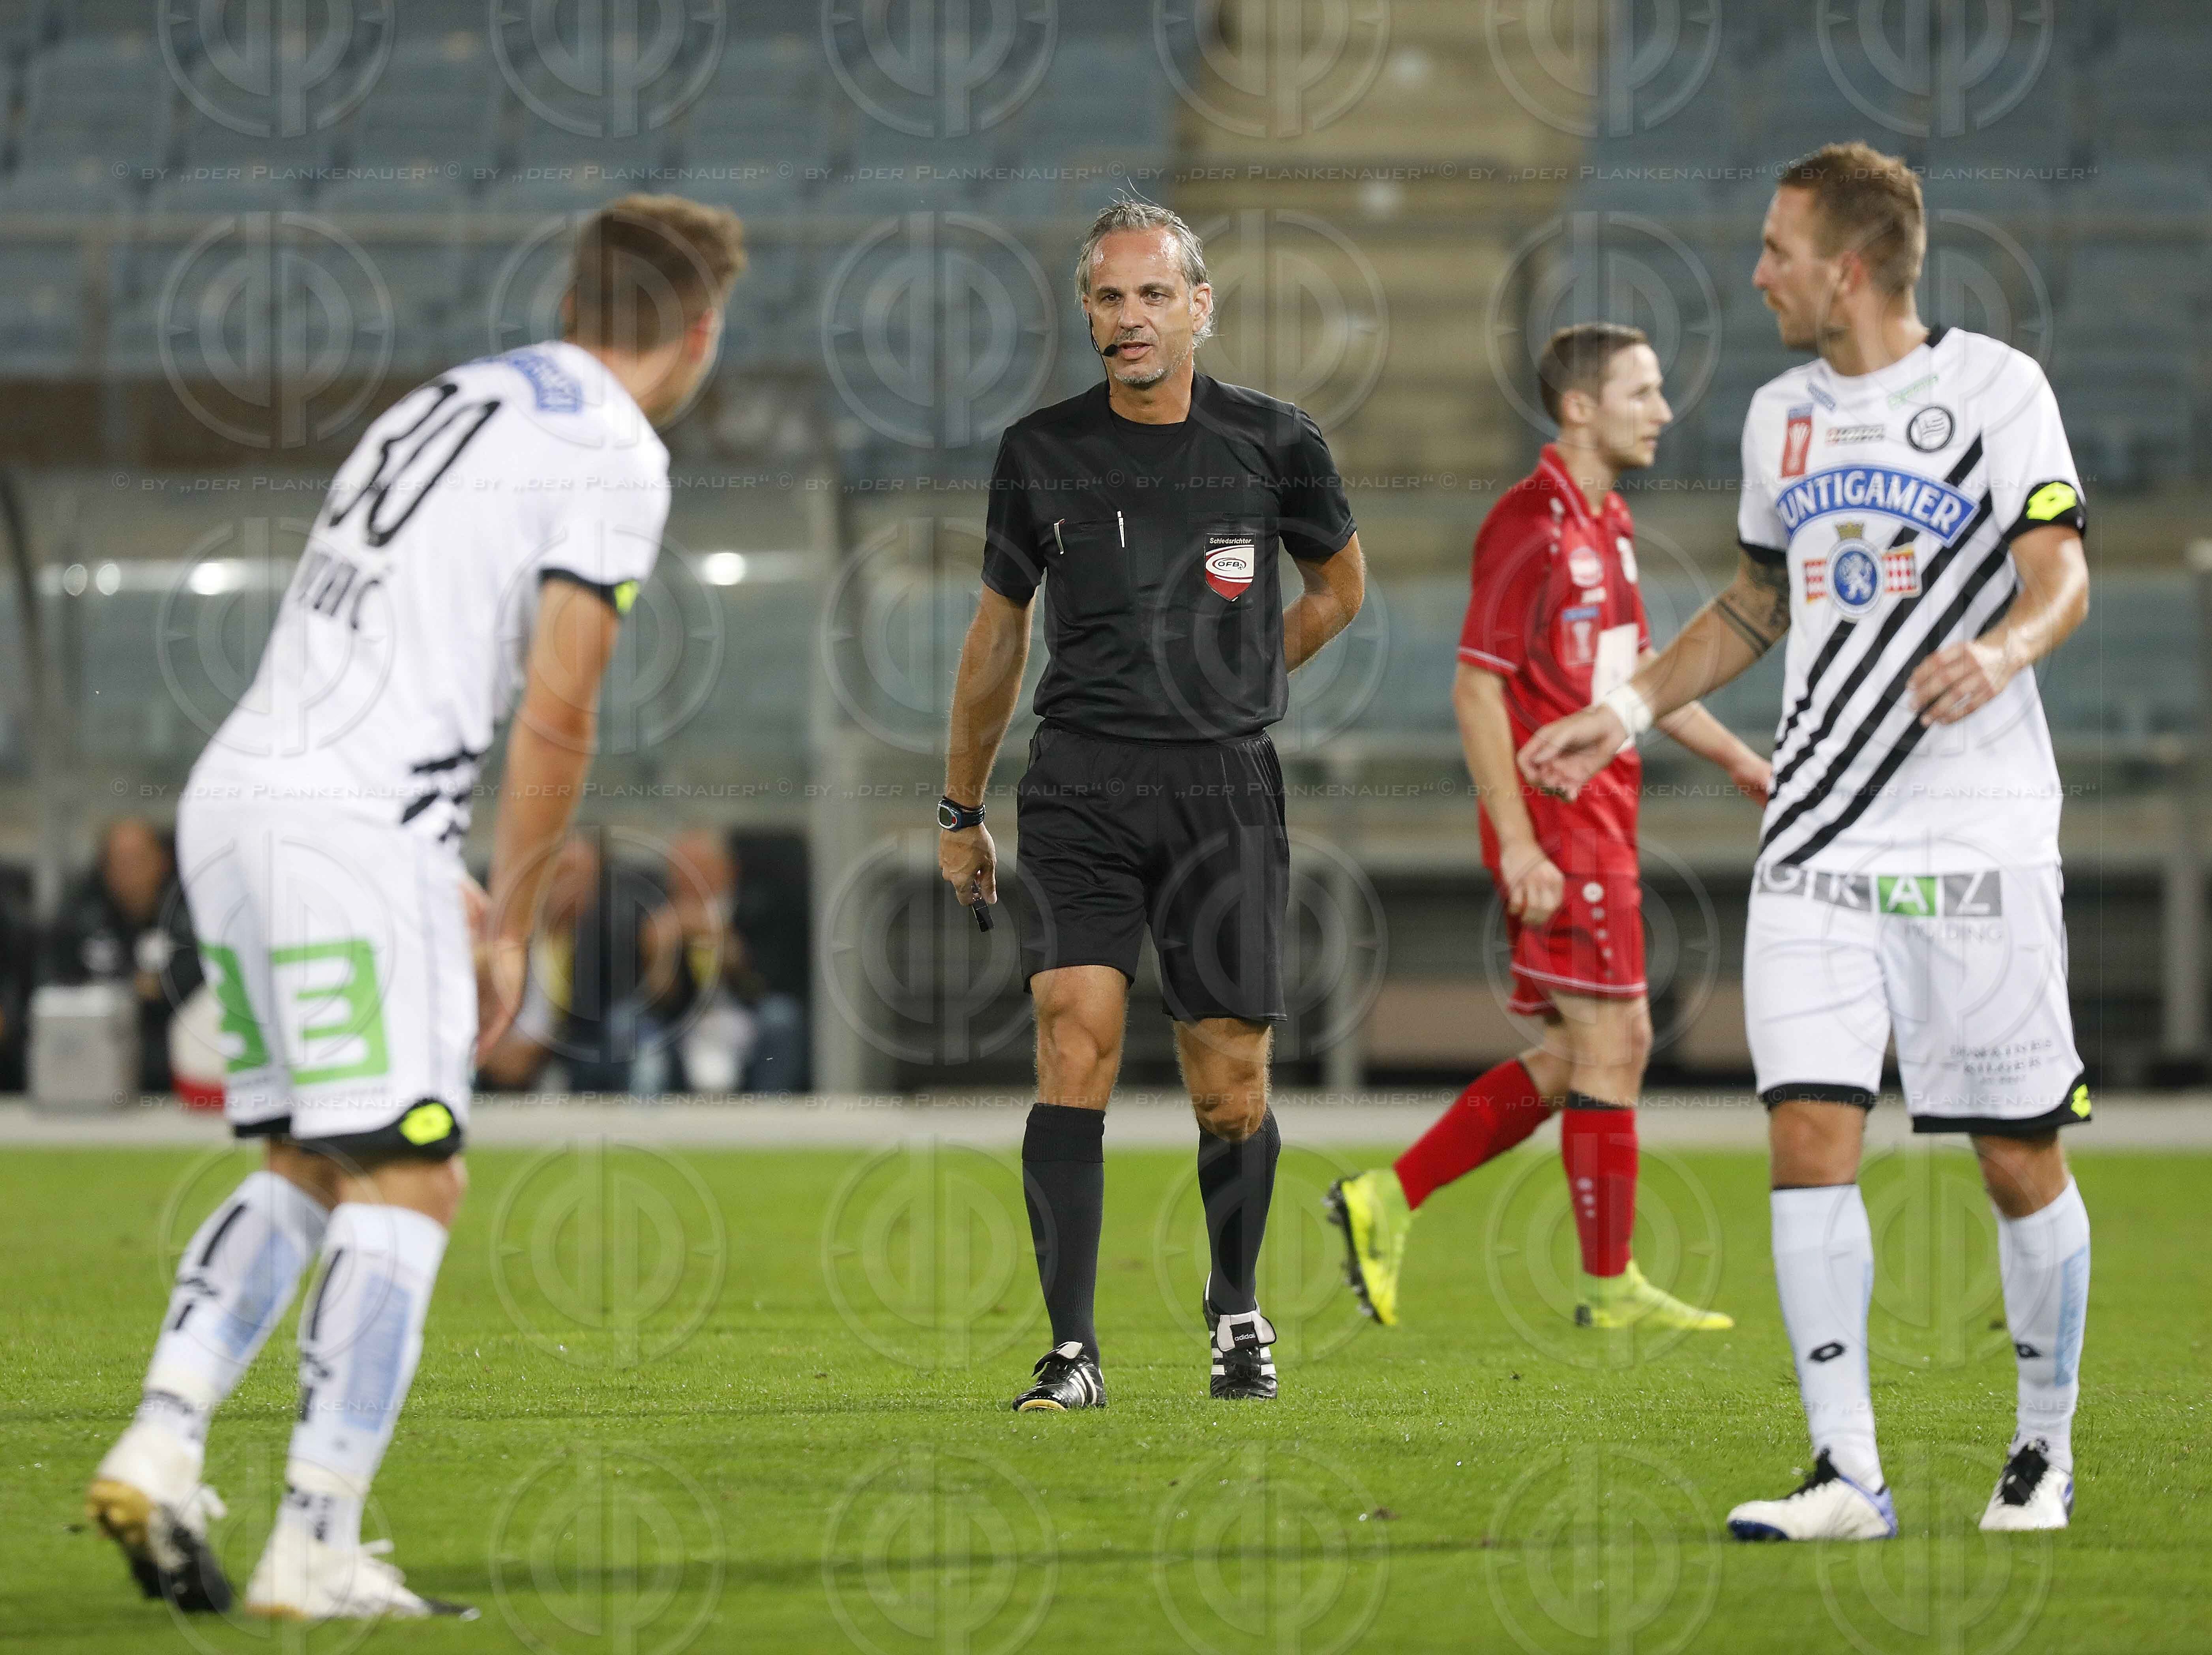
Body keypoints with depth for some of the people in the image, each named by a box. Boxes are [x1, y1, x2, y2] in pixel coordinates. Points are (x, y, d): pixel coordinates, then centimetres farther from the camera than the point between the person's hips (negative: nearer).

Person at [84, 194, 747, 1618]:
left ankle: (160, 1448, 3)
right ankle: (315, 1551, -9)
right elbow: (555, 717, -8)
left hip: (234, 796, 8)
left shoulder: (448, 406, 24)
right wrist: (511, 928, 2)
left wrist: (445, 885, 25)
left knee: (304, 1168, 17)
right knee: (408, 1182, -4)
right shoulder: (613, 456, -2)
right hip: (346, 824, -8)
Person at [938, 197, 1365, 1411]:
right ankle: (1071, 1354, -14)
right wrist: (961, 810, 22)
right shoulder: (1042, 453, 6)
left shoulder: (1271, 443, 3)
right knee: (1075, 1041, -15)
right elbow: (998, 634, 18)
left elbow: (1338, 586, 22)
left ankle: (1235, 1312, 28)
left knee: (1231, 1089, 1)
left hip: (1225, 788, 0)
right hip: (1078, 786, 0)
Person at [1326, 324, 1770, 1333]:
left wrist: (1740, 760, 20)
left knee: (1580, 1052, 11)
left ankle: (1390, 1201, 14)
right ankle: (1612, 1290, 3)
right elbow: (1477, 689, -17)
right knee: (1611, 1044, -5)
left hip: (1599, 821, 10)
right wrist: (1517, 841, -21)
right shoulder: (1531, 524, -14)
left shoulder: (1607, 526, 16)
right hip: (1556, 825, -10)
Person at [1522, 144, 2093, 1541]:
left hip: (1979, 843, -4)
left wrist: (2003, 651, -30)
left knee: (2020, 1159, 1)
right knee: (1810, 1132, -10)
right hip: (1820, 845, 4)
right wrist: (1626, 714, 22)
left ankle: (2046, 1447, 20)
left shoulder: (1996, 386, -2)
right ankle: (1848, 1476, -10)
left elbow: (2063, 578, -10)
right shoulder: (1782, 415, 15)